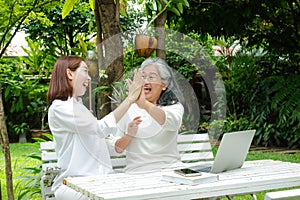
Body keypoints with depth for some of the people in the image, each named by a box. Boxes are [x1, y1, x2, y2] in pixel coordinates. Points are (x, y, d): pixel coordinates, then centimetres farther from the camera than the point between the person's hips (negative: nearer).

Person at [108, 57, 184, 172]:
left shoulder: (175, 107, 6)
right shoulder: (128, 108, 10)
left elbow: (172, 123, -20)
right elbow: (116, 148, 11)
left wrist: (145, 105, -37)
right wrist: (129, 135, -11)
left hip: (168, 170, -1)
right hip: (135, 172, 1)